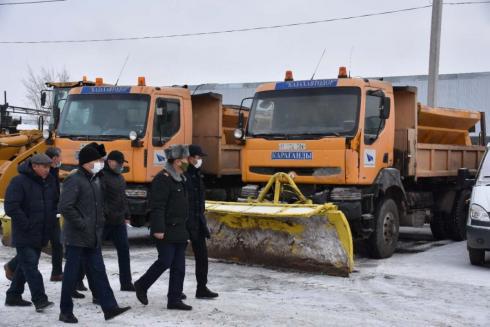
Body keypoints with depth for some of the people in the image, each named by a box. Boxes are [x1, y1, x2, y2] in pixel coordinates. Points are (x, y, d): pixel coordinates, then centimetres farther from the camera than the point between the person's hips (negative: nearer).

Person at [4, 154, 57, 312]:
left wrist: (50, 221, 11)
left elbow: (55, 203, 23)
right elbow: (11, 207, -19)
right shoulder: (19, 182, -13)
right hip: (24, 236, -8)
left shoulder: (50, 181, 9)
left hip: (41, 235, 8)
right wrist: (27, 225, -18)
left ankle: (13, 296, 26)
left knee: (25, 265, 15)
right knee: (30, 265, -11)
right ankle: (40, 300, -14)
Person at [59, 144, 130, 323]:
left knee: (99, 272, 6)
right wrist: (82, 224, -19)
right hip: (77, 237, -8)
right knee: (72, 274, 1)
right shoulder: (74, 180, -13)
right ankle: (66, 311, 12)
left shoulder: (96, 180, 13)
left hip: (93, 237, 8)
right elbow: (65, 207, -21)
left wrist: (100, 223, 11)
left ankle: (109, 307, 6)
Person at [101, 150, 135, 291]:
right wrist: (104, 215, -26)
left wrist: (127, 215, 19)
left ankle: (126, 283, 7)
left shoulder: (120, 178, 17)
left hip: (119, 222, 8)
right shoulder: (102, 177, -12)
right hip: (104, 221, -8)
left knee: (124, 250, 3)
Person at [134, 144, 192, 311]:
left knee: (179, 266, 7)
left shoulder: (179, 179, 16)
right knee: (165, 261, -6)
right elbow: (157, 207, -20)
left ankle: (174, 299, 12)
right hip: (166, 231, -9)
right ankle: (141, 285, 15)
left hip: (179, 231, 9)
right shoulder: (163, 179, -14)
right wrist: (158, 229, -24)